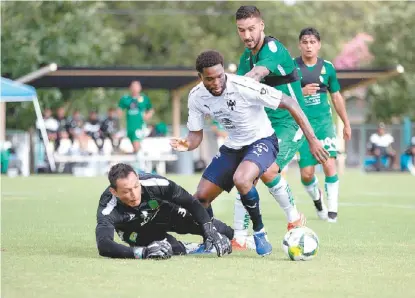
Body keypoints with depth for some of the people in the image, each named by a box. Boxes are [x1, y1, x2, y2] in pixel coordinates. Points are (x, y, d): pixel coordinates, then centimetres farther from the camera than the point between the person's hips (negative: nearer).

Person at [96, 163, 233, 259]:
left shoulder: (156, 184, -36)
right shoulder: (108, 209, -40)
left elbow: (192, 203, -22)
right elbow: (103, 246, -54)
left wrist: (209, 230, -33)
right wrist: (143, 252, -66)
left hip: (166, 214, 2)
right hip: (137, 230, -1)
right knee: (174, 249, -24)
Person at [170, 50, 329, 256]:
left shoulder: (244, 87, -29)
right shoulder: (196, 97, -12)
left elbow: (289, 103, -24)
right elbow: (196, 134, -1)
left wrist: (312, 140, -26)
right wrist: (187, 145, -26)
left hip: (262, 141, -6)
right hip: (233, 146, 6)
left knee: (241, 179, -35)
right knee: (201, 197, 1)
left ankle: (259, 232, -12)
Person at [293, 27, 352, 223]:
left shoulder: (327, 67, 5)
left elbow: (336, 97, 17)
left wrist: (346, 124, 20)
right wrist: (301, 92, -18)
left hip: (323, 121, 1)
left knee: (329, 164, -16)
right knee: (306, 174, -3)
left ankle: (332, 209, -4)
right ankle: (316, 197, 29)